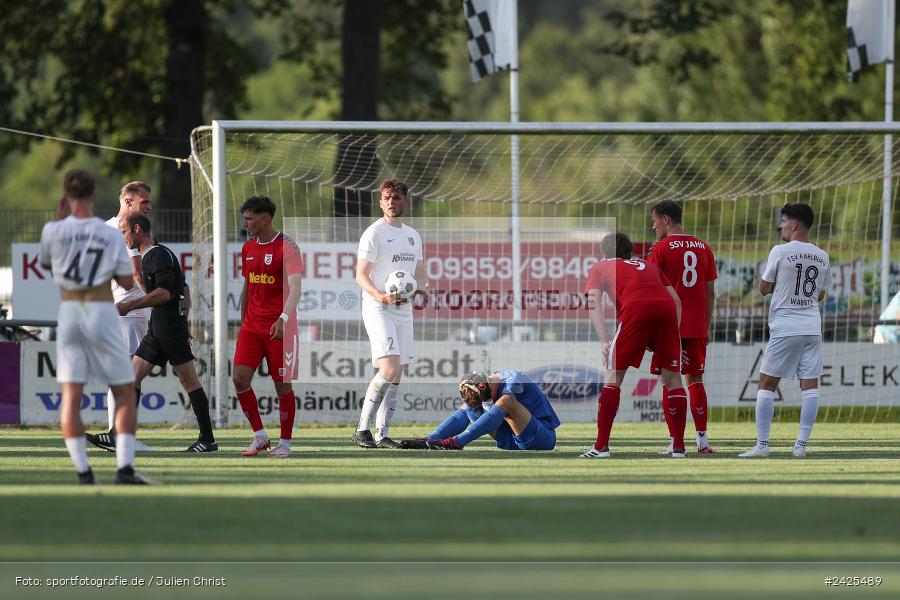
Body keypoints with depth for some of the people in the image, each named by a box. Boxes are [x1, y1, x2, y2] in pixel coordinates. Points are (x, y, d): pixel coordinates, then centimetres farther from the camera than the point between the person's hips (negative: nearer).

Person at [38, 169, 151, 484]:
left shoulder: (53, 231, -3)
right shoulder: (111, 236, -4)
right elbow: (127, 282, 1)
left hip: (69, 313, 1)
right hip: (102, 314, -1)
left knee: (71, 396, 1)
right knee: (124, 393, 6)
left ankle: (83, 470, -9)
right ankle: (125, 466, -8)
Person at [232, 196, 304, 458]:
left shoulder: (287, 247, -10)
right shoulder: (248, 248, 11)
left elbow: (294, 289, -20)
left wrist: (283, 319, -34)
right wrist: (242, 322, 18)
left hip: (280, 328, -6)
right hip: (252, 327, 6)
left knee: (282, 385, 0)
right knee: (239, 377, -7)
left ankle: (285, 443, 11)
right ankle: (260, 436, 5)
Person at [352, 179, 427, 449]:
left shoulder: (413, 236, 16)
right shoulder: (374, 233, -6)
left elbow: (420, 274, 23)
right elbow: (361, 275, -10)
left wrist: (420, 289, -1)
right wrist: (380, 296, -28)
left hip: (404, 312, 7)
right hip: (378, 310, -7)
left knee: (396, 377, 6)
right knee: (389, 370, -20)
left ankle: (382, 434, 11)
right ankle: (362, 428, -15)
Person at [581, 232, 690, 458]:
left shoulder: (600, 268, 26)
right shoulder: (648, 266, 37)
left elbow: (594, 303, 7)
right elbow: (676, 300, 27)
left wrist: (605, 342, -4)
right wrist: (671, 341, 25)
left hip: (636, 310, -3)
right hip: (666, 309, 3)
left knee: (613, 375, 6)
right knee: (672, 377, 13)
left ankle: (601, 446, 0)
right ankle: (679, 446, 12)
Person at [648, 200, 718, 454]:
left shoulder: (661, 249, -6)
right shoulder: (703, 248, 8)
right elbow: (710, 292, 10)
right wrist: (707, 326, 15)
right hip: (697, 326, 4)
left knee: (670, 381, 0)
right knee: (695, 380, 11)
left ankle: (675, 441, -4)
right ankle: (702, 438, 5)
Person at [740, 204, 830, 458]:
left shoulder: (780, 252, -8)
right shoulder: (822, 257, 7)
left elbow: (764, 288, 0)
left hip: (784, 329, -4)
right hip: (812, 327, 4)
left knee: (766, 384, 2)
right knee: (810, 385, 3)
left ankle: (762, 444, -3)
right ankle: (801, 444, -1)